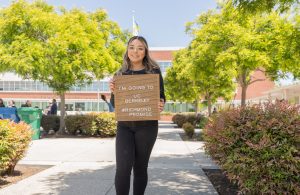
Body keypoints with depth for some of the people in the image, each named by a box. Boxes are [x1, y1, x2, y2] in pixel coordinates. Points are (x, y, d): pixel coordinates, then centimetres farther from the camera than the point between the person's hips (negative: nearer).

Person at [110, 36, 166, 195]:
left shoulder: (154, 71, 0)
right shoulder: (120, 74, 7)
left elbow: (161, 97, 3)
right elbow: (115, 104, 8)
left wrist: (161, 106, -20)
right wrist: (113, 91, -12)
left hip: (147, 126, -1)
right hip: (124, 126, 1)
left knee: (140, 167, 9)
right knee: (122, 168, -10)